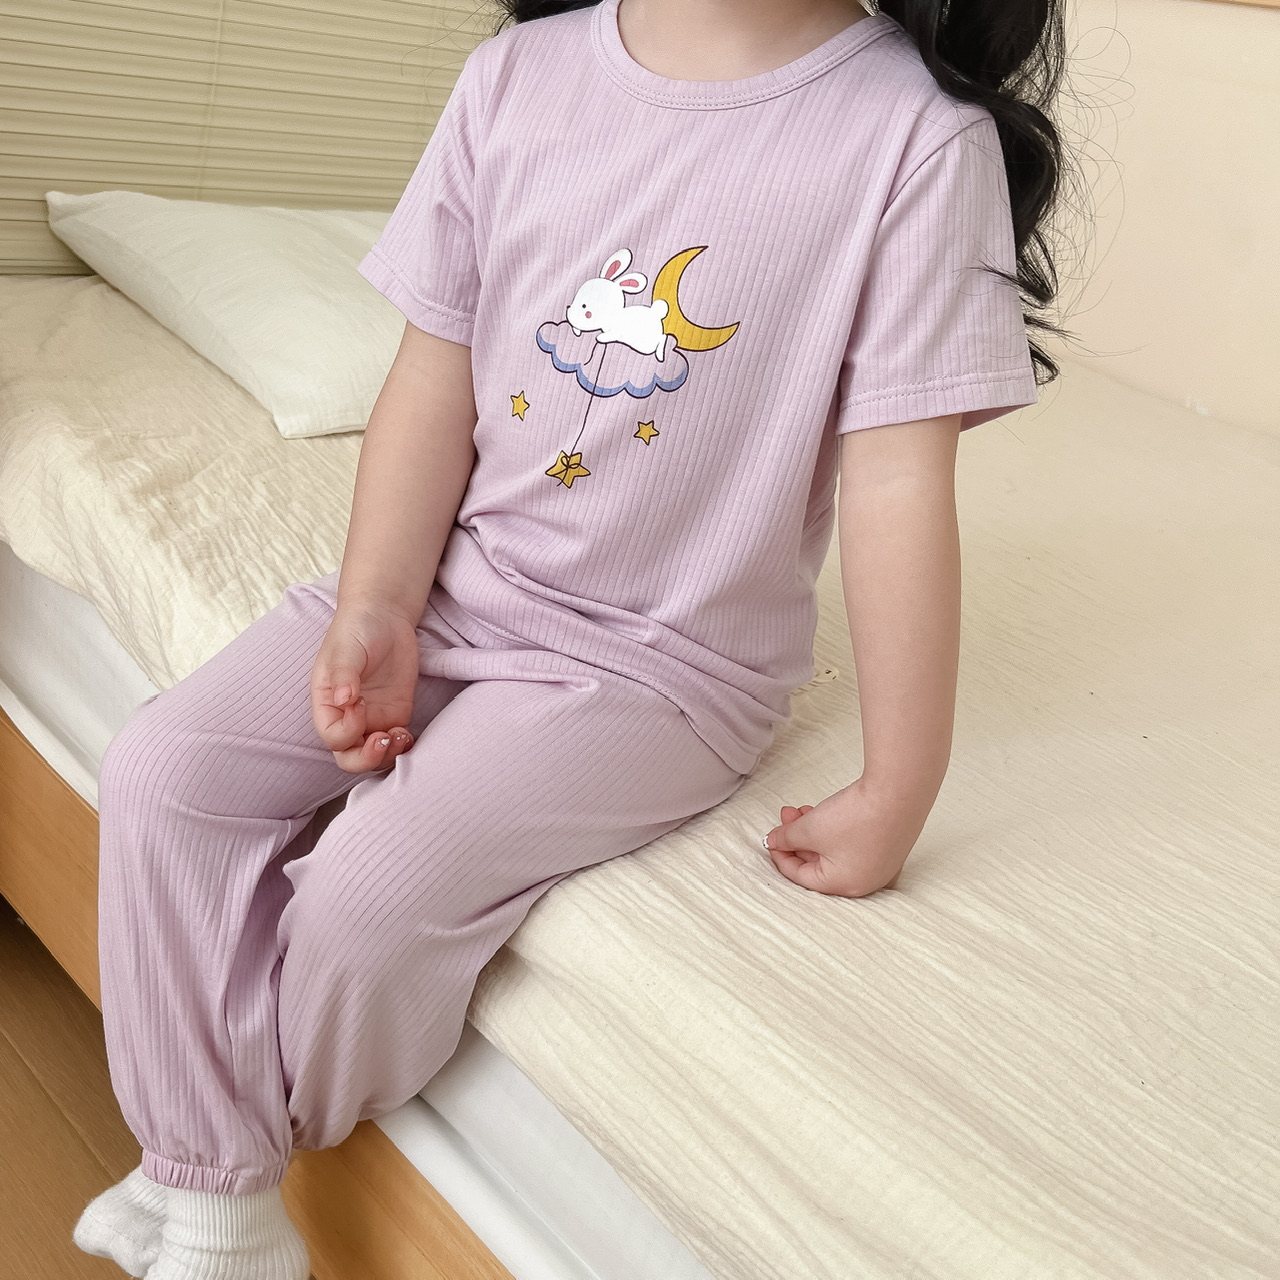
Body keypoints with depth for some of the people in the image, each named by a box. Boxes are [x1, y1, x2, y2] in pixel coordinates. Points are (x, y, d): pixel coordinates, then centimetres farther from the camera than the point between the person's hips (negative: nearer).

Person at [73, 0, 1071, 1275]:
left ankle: (264, 1134, 16)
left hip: (653, 657, -5)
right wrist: (374, 613, -8)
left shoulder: (919, 133, -15)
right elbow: (435, 380, 2)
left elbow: (899, 481, -16)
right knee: (160, 771, -7)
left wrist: (896, 796, -13)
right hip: (446, 582, 6)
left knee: (370, 898, -20)